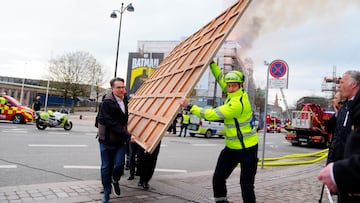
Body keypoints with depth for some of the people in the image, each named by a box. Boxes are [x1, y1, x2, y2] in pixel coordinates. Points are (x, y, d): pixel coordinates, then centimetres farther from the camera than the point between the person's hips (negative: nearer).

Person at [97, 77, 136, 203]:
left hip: (120, 141, 5)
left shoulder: (124, 101, 6)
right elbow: (112, 124, -22)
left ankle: (115, 180, 25)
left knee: (119, 165, -8)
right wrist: (128, 136, -23)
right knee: (106, 167, 6)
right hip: (106, 140, -5)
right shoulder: (107, 103, -17)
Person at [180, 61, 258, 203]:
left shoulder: (238, 103, -26)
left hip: (247, 148, -8)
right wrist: (212, 63, 14)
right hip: (231, 147, 8)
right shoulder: (235, 93, 0)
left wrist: (189, 106, -21)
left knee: (246, 184, 1)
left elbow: (212, 114, -26)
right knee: (218, 178, 6)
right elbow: (221, 78, 16)